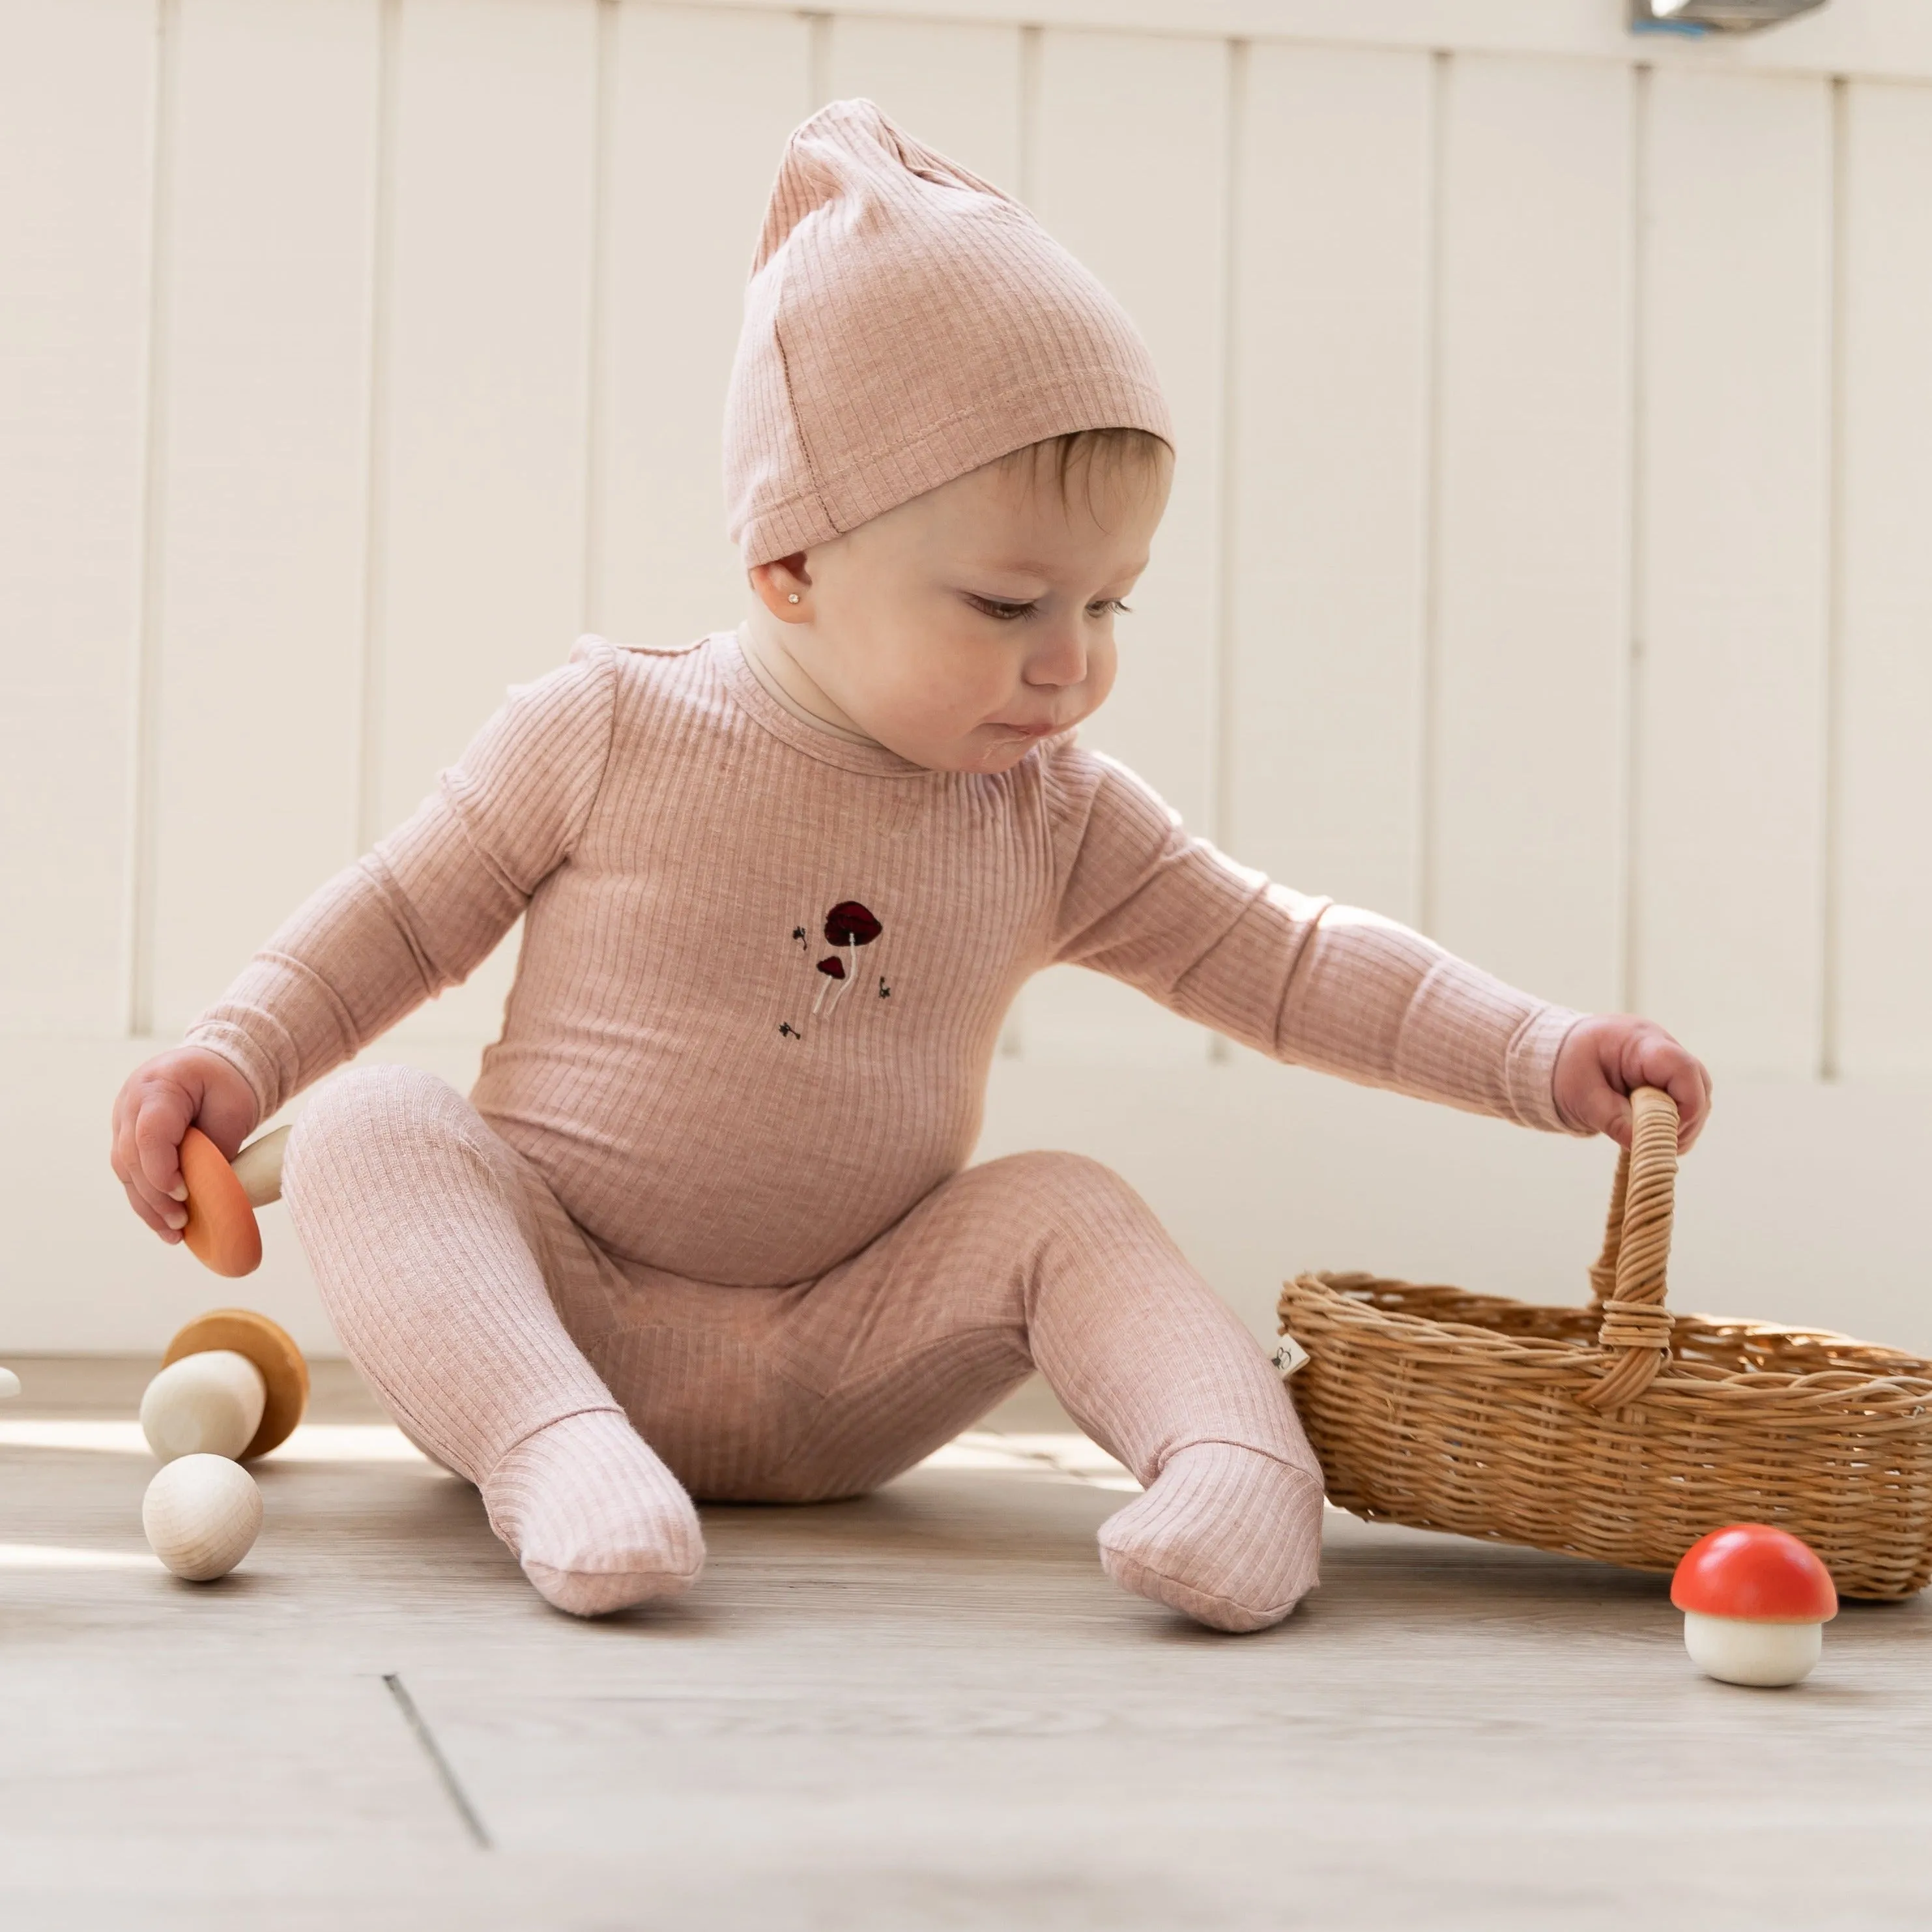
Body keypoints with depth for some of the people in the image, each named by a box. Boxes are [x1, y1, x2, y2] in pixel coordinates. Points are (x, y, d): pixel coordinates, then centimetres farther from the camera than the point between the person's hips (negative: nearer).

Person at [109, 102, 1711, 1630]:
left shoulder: (1054, 824, 2)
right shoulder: (605, 732, -5)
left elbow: (1289, 962, 4)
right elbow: (406, 911, 6)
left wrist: (1542, 1057, -8)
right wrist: (231, 1057, -7)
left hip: (835, 1380, 2)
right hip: (553, 1306, -2)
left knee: (1062, 1208, -18)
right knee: (375, 1132, -27)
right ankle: (552, 1447, -46)